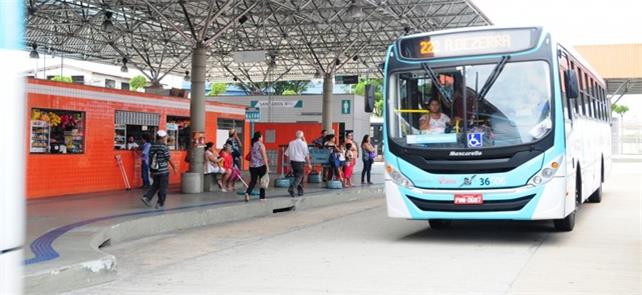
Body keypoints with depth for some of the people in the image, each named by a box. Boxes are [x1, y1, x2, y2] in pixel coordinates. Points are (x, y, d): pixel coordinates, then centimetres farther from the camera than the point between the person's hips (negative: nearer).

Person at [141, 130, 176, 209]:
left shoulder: (152, 147, 6)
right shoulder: (164, 147, -12)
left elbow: (150, 159, 10)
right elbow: (169, 159, -8)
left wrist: (151, 170, 17)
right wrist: (174, 167, 6)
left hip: (155, 171, 6)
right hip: (163, 171, -6)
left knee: (155, 185, 18)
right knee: (163, 188, 3)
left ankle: (146, 197, 2)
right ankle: (160, 204, 6)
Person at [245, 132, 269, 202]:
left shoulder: (252, 145, 10)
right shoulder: (261, 145, -8)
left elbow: (250, 157, 14)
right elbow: (264, 156, -13)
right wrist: (267, 166, -11)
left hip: (252, 166, 5)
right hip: (261, 165, -5)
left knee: (253, 181, 6)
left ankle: (247, 193, -17)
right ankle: (262, 196, 14)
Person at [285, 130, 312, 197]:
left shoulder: (291, 143, 7)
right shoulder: (303, 143, -7)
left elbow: (287, 154, 8)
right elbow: (306, 155, -7)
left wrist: (289, 162, 18)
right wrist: (309, 163, 1)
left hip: (293, 161, 6)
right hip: (300, 162, -5)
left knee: (297, 176, 17)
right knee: (299, 177, -3)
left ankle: (300, 191, 20)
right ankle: (291, 188, -23)